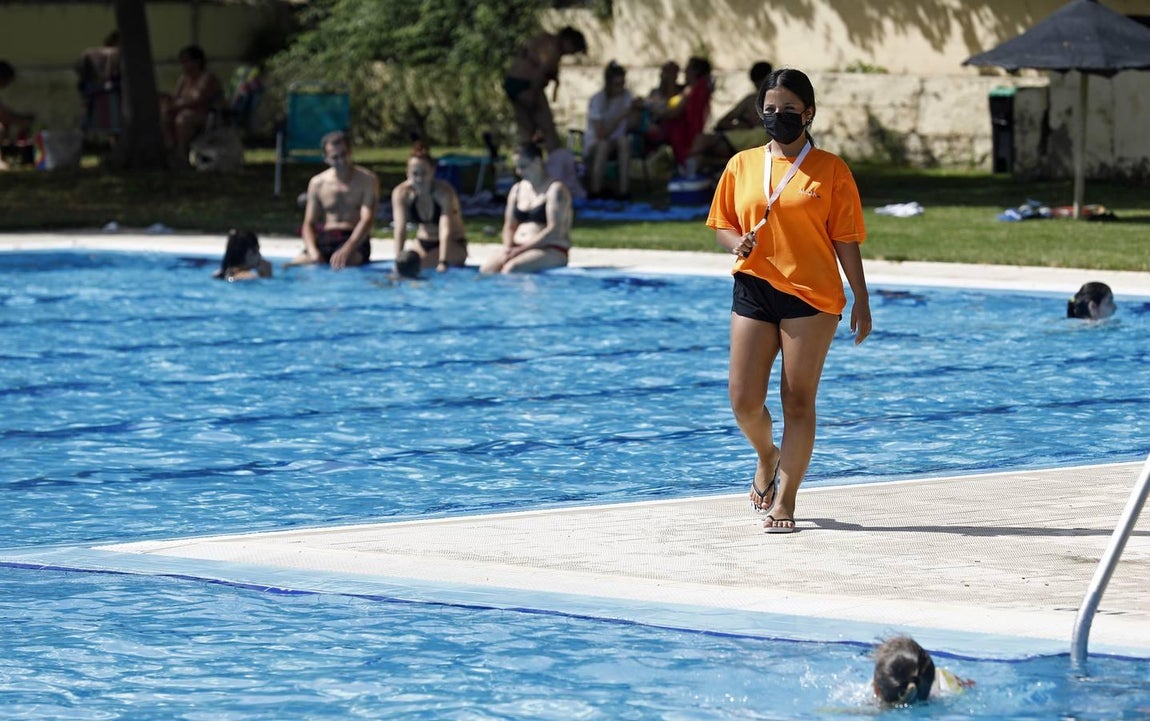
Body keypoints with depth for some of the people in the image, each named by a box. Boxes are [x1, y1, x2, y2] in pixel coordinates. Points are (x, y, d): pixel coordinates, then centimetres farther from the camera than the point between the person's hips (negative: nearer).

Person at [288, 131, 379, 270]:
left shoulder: (367, 180, 0)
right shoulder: (317, 183, 11)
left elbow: (367, 220, -11)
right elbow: (309, 224, 8)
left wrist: (347, 249, -29)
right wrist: (313, 252, -15)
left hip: (355, 240, -4)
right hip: (324, 240, 4)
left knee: (342, 264, -40)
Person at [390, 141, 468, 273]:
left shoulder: (444, 192, -24)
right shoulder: (401, 193, -15)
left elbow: (445, 231, -32)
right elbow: (400, 229, -23)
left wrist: (443, 263, -43)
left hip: (452, 245, -3)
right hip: (423, 243, 3)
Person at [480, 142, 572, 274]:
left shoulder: (555, 190, -4)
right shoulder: (517, 189, 17)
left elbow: (555, 231, -13)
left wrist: (522, 249, -17)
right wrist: (507, 247, -5)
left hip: (551, 252, -6)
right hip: (517, 248, 6)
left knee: (511, 268, -35)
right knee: (487, 269, -24)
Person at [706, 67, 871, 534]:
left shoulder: (830, 170, 1)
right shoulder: (742, 166, 9)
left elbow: (845, 240, 0)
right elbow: (722, 225, 14)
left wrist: (861, 299, -3)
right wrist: (737, 243, -9)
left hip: (811, 295, -3)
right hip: (753, 290, 3)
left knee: (798, 401, -2)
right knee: (744, 400, -1)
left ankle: (785, 500, 6)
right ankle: (767, 457, 31)